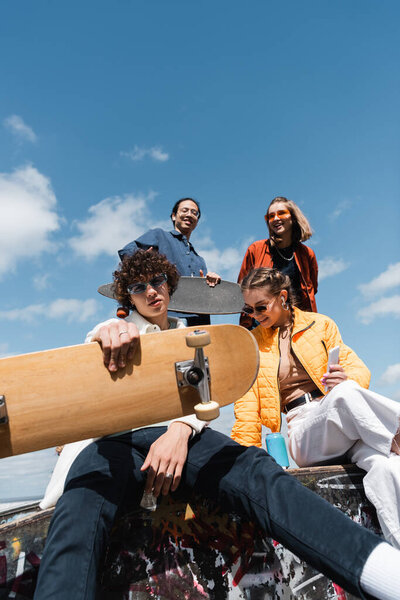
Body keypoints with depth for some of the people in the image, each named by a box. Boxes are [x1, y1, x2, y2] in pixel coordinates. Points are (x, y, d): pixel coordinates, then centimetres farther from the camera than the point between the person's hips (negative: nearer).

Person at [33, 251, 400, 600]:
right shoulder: (113, 331, 24)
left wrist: (180, 429, -13)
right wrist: (105, 334, -28)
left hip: (182, 434, 0)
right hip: (116, 438, 1)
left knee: (255, 471, -33)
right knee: (81, 511, -36)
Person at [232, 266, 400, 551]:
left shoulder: (320, 324, 13)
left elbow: (359, 369, 10)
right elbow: (247, 409, 9)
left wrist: (347, 378, -16)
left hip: (352, 423, 1)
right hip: (304, 430, -1)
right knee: (346, 394, -34)